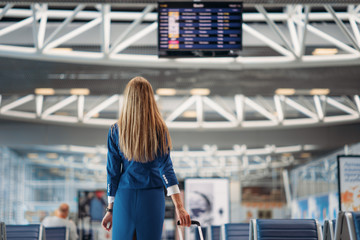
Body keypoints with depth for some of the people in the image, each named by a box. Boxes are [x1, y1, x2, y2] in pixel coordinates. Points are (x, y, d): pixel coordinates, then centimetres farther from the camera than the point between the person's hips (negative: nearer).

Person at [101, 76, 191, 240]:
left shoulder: (116, 131, 0)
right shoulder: (159, 130, -2)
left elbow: (113, 171, 2)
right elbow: (165, 168, -9)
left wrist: (110, 209, 8)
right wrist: (179, 206, -12)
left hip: (125, 197, 0)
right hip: (152, 198, 0)